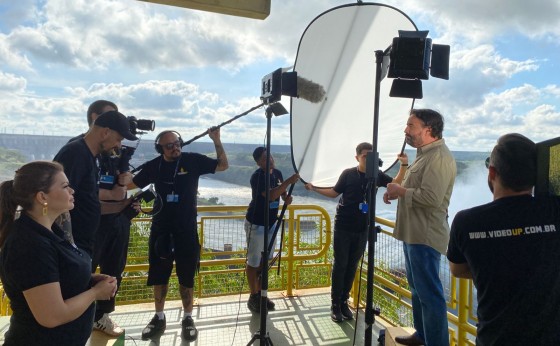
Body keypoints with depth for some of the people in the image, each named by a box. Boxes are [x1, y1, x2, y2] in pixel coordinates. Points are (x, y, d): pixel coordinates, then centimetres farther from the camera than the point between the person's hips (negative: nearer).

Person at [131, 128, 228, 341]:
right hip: (160, 229, 3)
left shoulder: (193, 160, -6)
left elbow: (223, 165, -3)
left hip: (187, 230, -2)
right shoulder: (153, 166, 0)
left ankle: (188, 319, 22)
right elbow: (131, 183, 12)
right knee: (159, 276, 12)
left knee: (186, 277, 7)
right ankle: (159, 318, 29)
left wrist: (216, 141, -16)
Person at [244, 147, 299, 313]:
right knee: (254, 262, 4)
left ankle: (260, 294, 30)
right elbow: (271, 195, -34)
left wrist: (287, 198, -5)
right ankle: (253, 297, 17)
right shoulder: (257, 176, -21)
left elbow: (282, 192, 18)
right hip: (256, 224, -7)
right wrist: (289, 181, -34)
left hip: (271, 223, 8)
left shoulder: (277, 173, 3)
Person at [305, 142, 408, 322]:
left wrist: (404, 165, -12)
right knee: (340, 265, 2)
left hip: (362, 229, 3)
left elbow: (397, 183, 3)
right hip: (343, 227, -3)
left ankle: (344, 302, 23)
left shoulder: (376, 175, 0)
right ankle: (335, 304, 11)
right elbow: (334, 192, 4)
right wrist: (315, 189, -6)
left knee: (352, 266, 11)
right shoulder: (348, 174, -6)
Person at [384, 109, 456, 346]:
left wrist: (401, 191, -16)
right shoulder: (425, 154, 16)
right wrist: (396, 192, 7)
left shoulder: (439, 157, -18)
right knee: (417, 288, 21)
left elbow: (431, 197, -29)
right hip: (414, 233, 11)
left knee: (429, 293, -3)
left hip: (426, 237, -11)